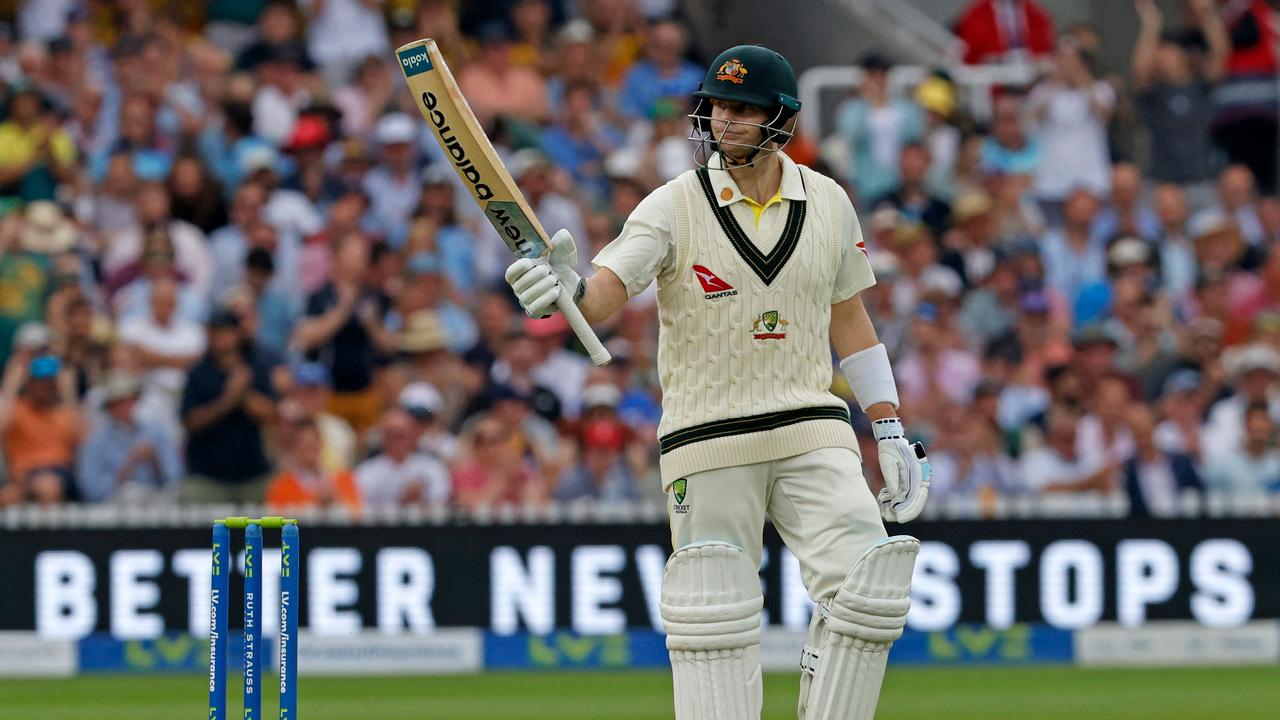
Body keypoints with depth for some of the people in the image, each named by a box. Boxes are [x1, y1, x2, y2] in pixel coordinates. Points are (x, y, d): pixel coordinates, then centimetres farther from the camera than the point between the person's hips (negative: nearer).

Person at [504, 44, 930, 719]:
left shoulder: (827, 203, 6)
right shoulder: (674, 207, -5)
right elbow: (611, 288, -21)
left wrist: (891, 434, 12)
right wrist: (572, 290, -46)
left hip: (814, 434, 2)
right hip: (707, 441, -2)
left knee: (863, 588, -11)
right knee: (714, 620, -3)